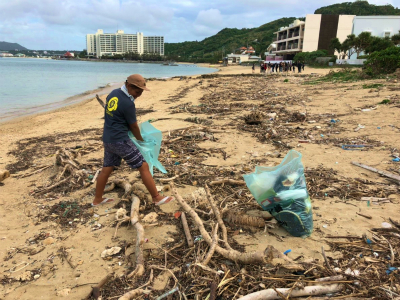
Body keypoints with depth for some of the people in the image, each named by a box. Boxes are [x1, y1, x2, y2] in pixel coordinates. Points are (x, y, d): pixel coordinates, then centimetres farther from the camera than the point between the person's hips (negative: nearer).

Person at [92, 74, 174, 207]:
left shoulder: (113, 93, 6)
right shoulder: (128, 103, -18)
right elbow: (134, 127, -7)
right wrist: (140, 140, 10)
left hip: (107, 139, 9)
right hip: (120, 141, -9)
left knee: (106, 169, 19)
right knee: (143, 166, -1)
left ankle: (97, 199, 30)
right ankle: (157, 198, 6)